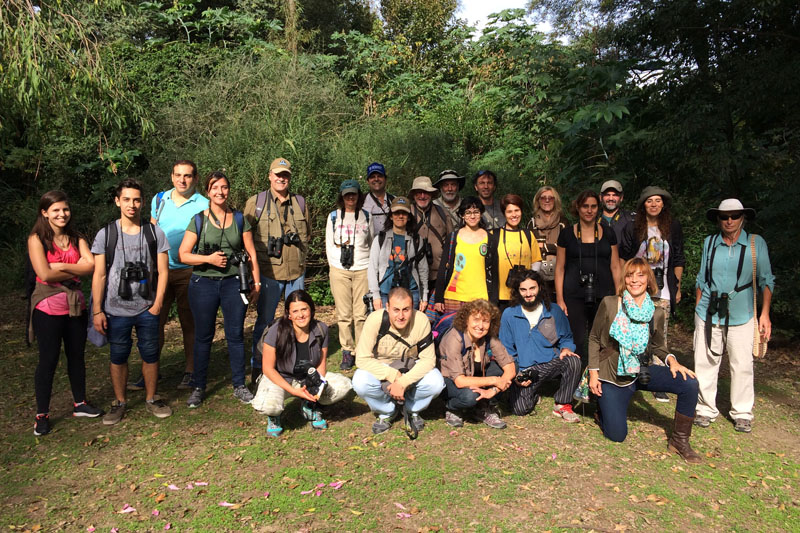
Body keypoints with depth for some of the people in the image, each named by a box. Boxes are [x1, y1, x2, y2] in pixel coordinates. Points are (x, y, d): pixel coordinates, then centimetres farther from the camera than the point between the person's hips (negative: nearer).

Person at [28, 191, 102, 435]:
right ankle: (42, 415, 17)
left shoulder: (76, 239, 7)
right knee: (48, 360, 3)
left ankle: (80, 403, 30)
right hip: (48, 307, -4)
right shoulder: (36, 239, -6)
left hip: (75, 304, 4)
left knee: (77, 355, 14)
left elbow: (91, 265, -9)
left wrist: (60, 267, -16)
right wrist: (76, 269, -8)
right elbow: (45, 274, -18)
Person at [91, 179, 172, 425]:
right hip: (116, 310, 0)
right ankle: (119, 402, 26)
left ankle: (151, 399, 25)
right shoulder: (105, 234, 0)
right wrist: (97, 311, -4)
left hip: (147, 309, 0)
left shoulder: (155, 233, 1)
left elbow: (162, 271, 1)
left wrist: (157, 303, -6)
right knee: (118, 356, 10)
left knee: (150, 354, 8)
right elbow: (99, 275, 0)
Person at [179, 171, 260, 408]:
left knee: (235, 335, 6)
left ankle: (239, 386, 19)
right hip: (204, 283, -1)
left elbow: (251, 253, 8)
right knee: (203, 336, 7)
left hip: (234, 282, 1)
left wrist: (256, 282, 4)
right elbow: (183, 254, -1)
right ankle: (198, 387, 20)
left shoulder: (240, 219, 7)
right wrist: (208, 258, -14)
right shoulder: (198, 220, 2)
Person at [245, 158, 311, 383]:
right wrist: (256, 257, -5)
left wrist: (298, 241, 5)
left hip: (296, 271, 3)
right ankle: (258, 366, 17)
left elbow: (308, 233, 23)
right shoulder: (256, 202, 2)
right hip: (268, 271, -3)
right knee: (264, 320, 4)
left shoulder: (300, 203, 11)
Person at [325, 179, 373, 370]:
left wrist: (372, 268, 7)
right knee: (344, 314, -1)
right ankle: (347, 352, 8)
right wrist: (334, 266, 4)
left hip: (363, 269, 0)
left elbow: (372, 244, 15)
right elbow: (329, 245, 12)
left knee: (361, 314, -3)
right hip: (339, 270, 0)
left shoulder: (366, 216, 11)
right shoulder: (333, 216, 10)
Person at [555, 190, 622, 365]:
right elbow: (560, 268, 4)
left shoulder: (608, 233, 9)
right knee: (577, 342, -4)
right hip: (575, 296, -1)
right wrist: (559, 299, -3)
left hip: (603, 295, 2)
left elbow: (615, 267, 10)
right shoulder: (567, 233, 4)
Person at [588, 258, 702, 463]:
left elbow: (658, 345, 9)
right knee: (616, 435, -6)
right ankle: (604, 411, 31)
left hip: (641, 372, 3)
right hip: (612, 376, -3)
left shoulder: (656, 312, -3)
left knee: (689, 384, -19)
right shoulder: (609, 304, -11)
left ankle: (679, 441, 0)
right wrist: (593, 373, -9)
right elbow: (594, 339, -4)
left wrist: (671, 360, -13)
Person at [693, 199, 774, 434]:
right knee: (705, 363, 4)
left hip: (741, 316, -2)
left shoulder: (756, 243, 0)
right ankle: (706, 409, 17)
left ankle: (742, 413, 17)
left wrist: (765, 313, -3)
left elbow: (766, 280, 3)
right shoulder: (709, 242, 5)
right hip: (708, 314, 2)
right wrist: (698, 309, 10)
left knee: (742, 365, 2)